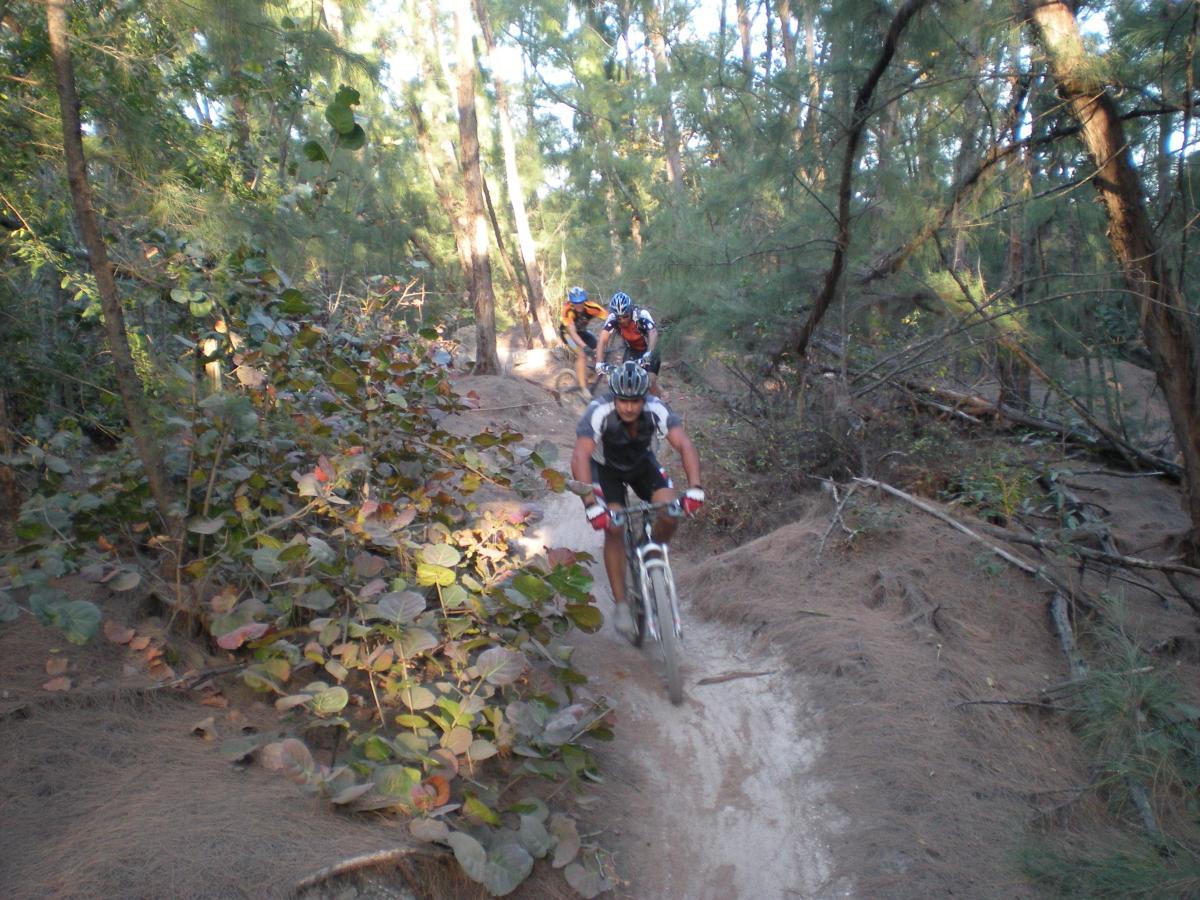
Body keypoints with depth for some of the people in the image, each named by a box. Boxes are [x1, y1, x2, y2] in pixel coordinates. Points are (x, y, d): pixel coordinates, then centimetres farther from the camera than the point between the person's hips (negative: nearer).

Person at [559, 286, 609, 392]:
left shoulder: (590, 307, -30)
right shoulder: (568, 310, -35)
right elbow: (572, 332, -41)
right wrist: (584, 346, -55)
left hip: (582, 331, 4)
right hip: (567, 332, -4)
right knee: (582, 354, -26)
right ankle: (583, 388, -21)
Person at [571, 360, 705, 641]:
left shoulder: (657, 411, -30)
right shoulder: (598, 413, -36)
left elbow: (685, 446, -36)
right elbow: (580, 457, -44)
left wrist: (694, 488, -51)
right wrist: (591, 504, -54)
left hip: (642, 463, 2)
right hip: (606, 467, -2)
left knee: (671, 511, -20)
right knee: (613, 527, -19)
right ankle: (621, 605, -8)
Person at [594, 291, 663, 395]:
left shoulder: (641, 314, -35)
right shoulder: (612, 319, -26)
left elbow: (653, 333, -50)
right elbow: (602, 341, -34)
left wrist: (648, 354, -66)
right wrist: (599, 363, -48)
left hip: (649, 349, -3)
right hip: (631, 350, 3)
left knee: (651, 381, -15)